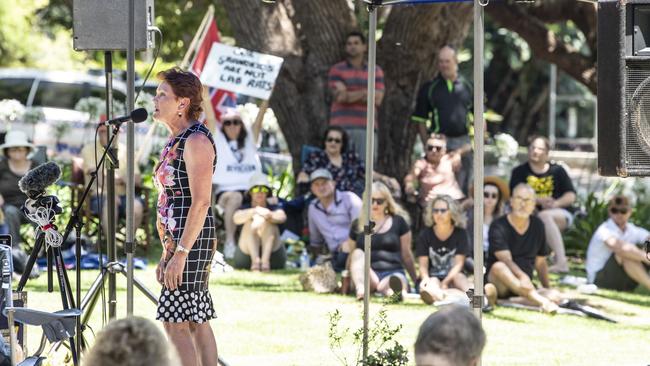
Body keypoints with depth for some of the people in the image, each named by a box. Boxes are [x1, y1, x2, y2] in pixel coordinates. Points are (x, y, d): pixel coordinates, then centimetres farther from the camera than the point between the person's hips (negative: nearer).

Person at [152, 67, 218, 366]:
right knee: (197, 322, 8)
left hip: (191, 240, -10)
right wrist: (167, 253, 19)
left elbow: (200, 203, -20)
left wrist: (180, 254, -22)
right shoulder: (175, 142, 18)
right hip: (178, 240, 10)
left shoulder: (196, 140, -13)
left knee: (175, 324, -12)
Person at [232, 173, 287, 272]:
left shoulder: (273, 208, 10)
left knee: (268, 222, -21)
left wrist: (269, 215, -40)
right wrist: (254, 211, -38)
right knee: (252, 222, -22)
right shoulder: (245, 209, 10)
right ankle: (255, 260, -45)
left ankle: (265, 260, -43)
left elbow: (282, 217, -16)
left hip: (273, 253, 0)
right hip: (247, 254, 0)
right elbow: (236, 219, -16)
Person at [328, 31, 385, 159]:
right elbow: (340, 96, -7)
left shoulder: (376, 71, 13)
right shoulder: (337, 70, 8)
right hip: (342, 127, -2)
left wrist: (350, 95, -4)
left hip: (366, 128, 2)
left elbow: (377, 99, 2)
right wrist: (365, 93, -3)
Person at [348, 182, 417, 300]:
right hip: (368, 276, 2)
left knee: (397, 279, -37)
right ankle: (360, 288, -56)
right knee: (358, 253, -27)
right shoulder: (358, 225, 16)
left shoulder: (398, 222, 12)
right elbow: (351, 255, 22)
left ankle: (393, 291, -76)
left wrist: (416, 281, 14)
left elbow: (406, 255, 15)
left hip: (393, 272, -2)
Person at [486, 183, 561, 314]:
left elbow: (540, 262, 18)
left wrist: (547, 288, 7)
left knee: (555, 296, -23)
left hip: (524, 286, 5)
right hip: (499, 284, -5)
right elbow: (506, 259, -23)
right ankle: (540, 301, -52)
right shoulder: (498, 226, -8)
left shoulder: (538, 226, 10)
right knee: (499, 267, -39)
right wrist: (522, 276, -40)